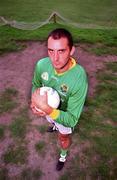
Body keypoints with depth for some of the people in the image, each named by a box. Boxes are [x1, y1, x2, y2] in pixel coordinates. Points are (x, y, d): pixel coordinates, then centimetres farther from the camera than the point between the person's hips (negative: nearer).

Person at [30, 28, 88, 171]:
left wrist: (46, 108, -50)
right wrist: (34, 102, -26)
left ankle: (63, 155, 61)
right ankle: (56, 127, 76)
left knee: (63, 139, 25)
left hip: (65, 115, -3)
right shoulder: (41, 64, -29)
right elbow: (36, 85, -6)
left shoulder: (79, 78, -42)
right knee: (52, 122, 38)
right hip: (48, 110, 4)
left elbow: (71, 120, -36)